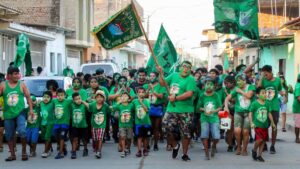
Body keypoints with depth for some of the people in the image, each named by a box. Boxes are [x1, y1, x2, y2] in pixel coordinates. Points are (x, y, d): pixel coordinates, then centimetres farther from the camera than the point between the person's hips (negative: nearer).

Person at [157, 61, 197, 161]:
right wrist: (161, 73, -2)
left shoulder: (191, 79, -8)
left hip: (185, 111, -4)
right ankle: (175, 146, 30)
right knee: (169, 130, 1)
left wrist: (175, 98, -18)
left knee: (186, 133, 3)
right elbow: (163, 83, 14)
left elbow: (189, 94, -20)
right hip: (171, 109, 4)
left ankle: (185, 154, 18)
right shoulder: (174, 75, 9)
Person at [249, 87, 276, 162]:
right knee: (259, 139, -16)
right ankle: (254, 150, 11)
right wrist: (251, 123, -14)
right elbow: (250, 113, -5)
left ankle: (259, 155, 18)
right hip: (257, 125, -5)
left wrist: (272, 123, 18)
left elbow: (269, 114, 15)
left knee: (263, 140, 6)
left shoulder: (267, 104, 6)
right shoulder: (254, 104, -8)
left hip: (265, 125, 5)